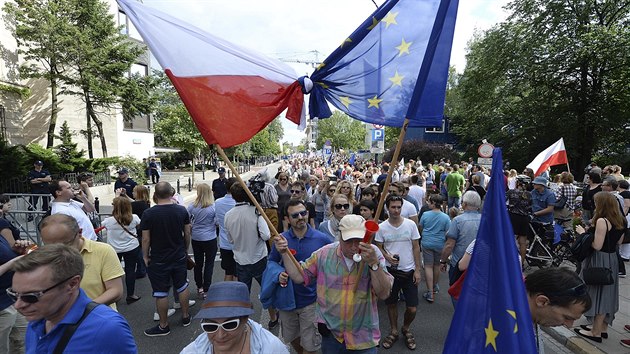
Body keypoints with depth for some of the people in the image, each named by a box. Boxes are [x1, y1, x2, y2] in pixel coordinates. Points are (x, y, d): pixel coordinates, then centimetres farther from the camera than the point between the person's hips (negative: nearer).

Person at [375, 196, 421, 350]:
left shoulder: (410, 224, -6)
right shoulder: (381, 227, -6)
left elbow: (416, 247, 0)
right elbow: (379, 248, 2)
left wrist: (417, 270, -3)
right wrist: (388, 257, -18)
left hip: (409, 271, 0)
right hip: (390, 270, 0)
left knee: (412, 308, 2)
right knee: (391, 304, 14)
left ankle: (405, 329, 32)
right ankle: (394, 331, 37)